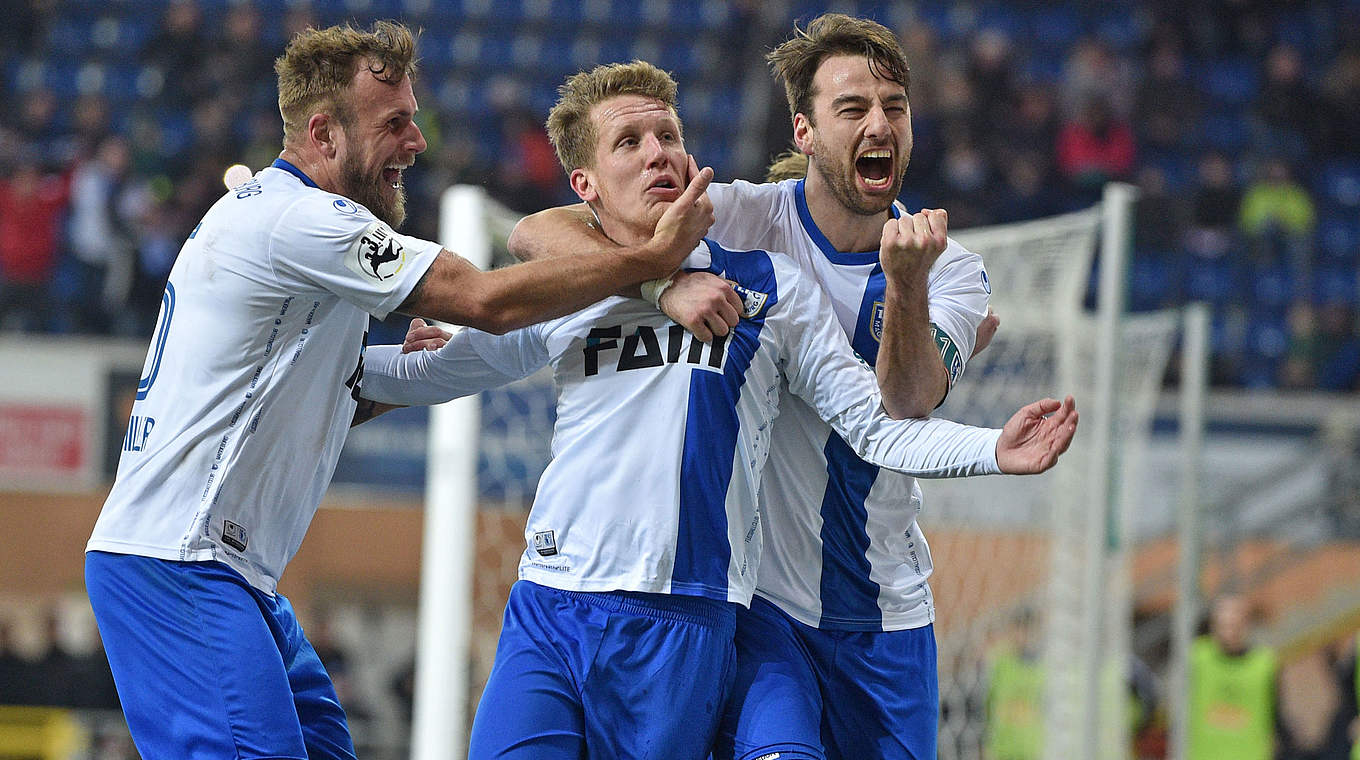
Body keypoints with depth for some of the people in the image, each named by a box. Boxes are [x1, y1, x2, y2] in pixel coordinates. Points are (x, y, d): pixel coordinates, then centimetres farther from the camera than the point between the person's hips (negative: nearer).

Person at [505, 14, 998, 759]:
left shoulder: (952, 270, 0)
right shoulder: (742, 220, -6)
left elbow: (904, 407, -19)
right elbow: (536, 234, -13)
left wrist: (907, 285, -35)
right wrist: (664, 283, -28)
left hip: (887, 614, 3)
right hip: (759, 600, -3)